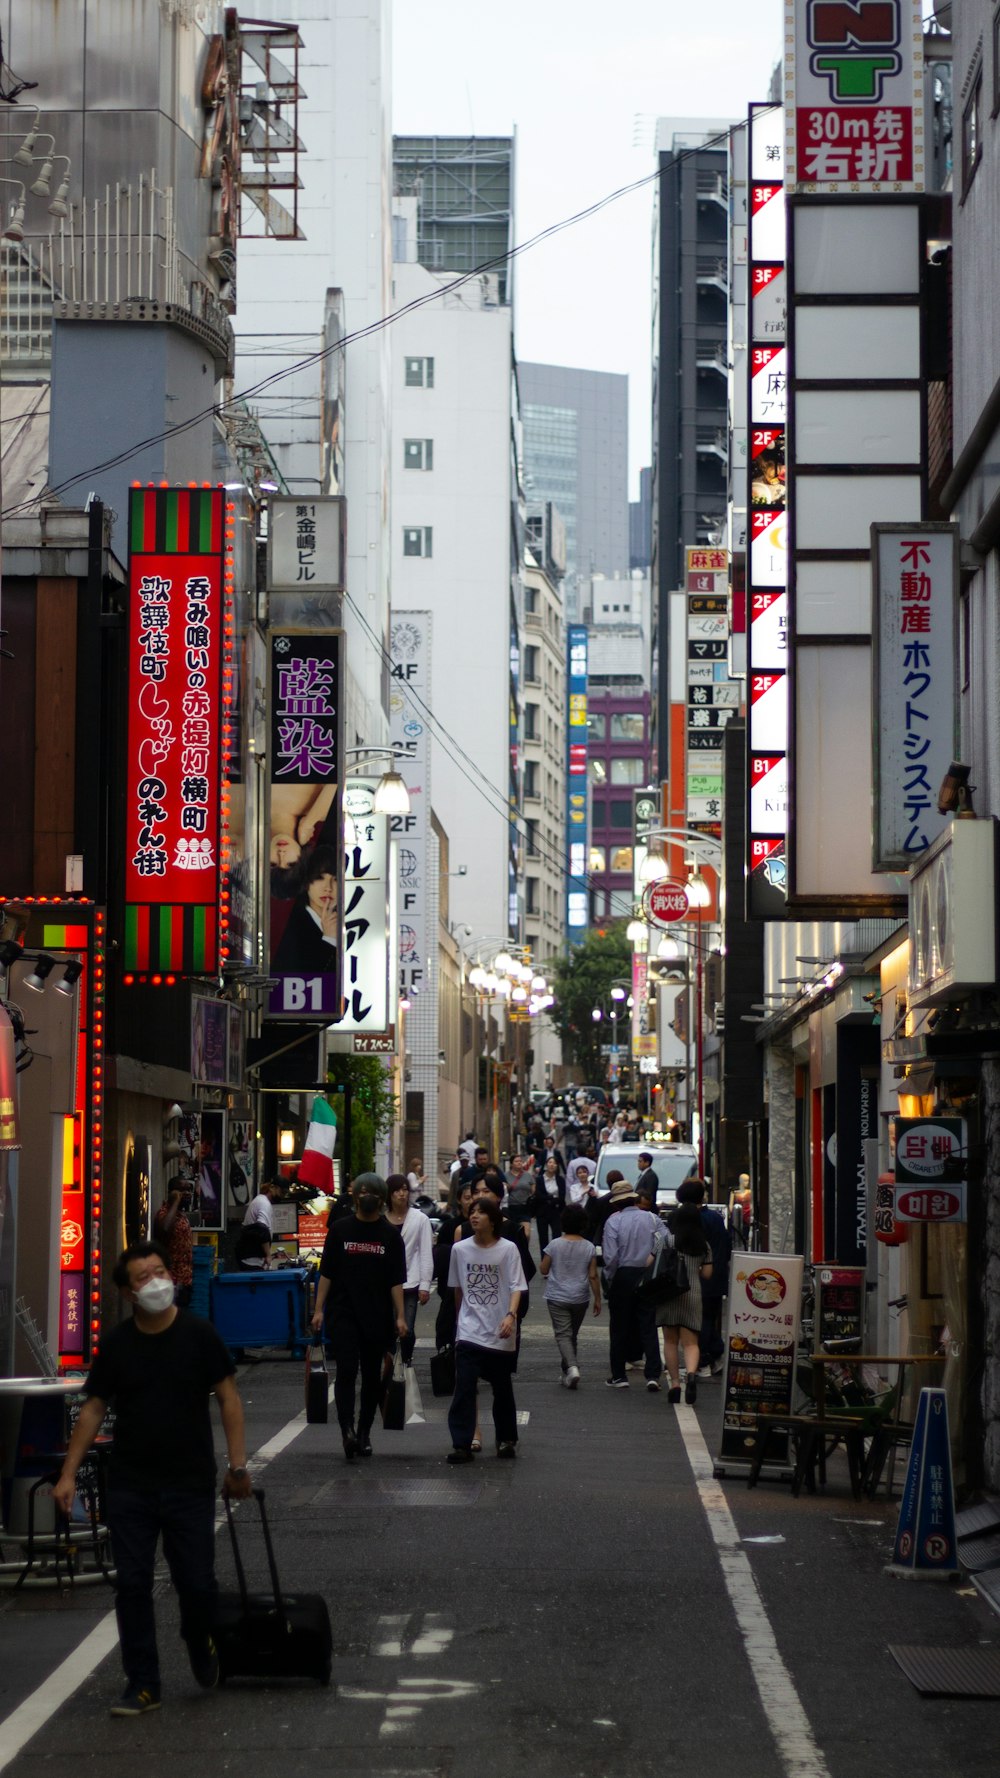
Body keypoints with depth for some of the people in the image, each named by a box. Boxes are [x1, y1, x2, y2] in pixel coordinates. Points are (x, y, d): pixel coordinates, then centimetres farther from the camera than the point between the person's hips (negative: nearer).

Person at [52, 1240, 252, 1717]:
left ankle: (200, 1643, 32)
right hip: (129, 1485, 2)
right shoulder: (116, 1344, 2)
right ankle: (142, 1686, 9)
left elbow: (228, 1398, -2)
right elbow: (94, 1408, 7)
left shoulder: (198, 1334, -5)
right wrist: (68, 1475, 2)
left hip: (191, 1483, -2)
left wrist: (238, 1465, -7)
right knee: (132, 1584, 1)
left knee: (196, 1582, -1)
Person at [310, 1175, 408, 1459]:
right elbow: (326, 1273, 5)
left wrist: (399, 1316, -4)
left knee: (372, 1376, 7)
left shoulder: (390, 1235, 5)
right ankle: (347, 1428, -21)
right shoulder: (339, 1229, 4)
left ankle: (364, 1433, 18)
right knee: (347, 1369, -15)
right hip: (343, 1314, -1)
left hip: (377, 1317, 2)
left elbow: (396, 1280, 3)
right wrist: (319, 1310, 0)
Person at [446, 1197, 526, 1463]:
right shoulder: (460, 1249, 1)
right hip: (469, 1331, 1)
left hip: (500, 1334, -1)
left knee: (502, 1389, 11)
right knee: (464, 1388, -10)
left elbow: (516, 1287, -11)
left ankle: (507, 1439, 26)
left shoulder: (508, 1249, -7)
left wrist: (510, 1315, -27)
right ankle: (461, 1444, -9)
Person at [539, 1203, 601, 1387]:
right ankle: (567, 1372, 25)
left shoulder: (554, 1245, -10)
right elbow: (593, 1276, -5)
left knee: (563, 1334, -4)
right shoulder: (589, 1247, -6)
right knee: (572, 1334, 17)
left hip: (557, 1297, -2)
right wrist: (597, 1299, 4)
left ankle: (572, 1367, -26)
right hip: (580, 1298, 3)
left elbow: (544, 1270, -3)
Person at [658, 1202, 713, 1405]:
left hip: (670, 1292, -2)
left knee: (670, 1340, 8)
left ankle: (674, 1383, 4)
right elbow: (707, 1273, 8)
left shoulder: (667, 1240, -2)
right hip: (694, 1294, 2)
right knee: (690, 1342, 0)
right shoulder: (704, 1245, 7)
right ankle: (692, 1373, -27)